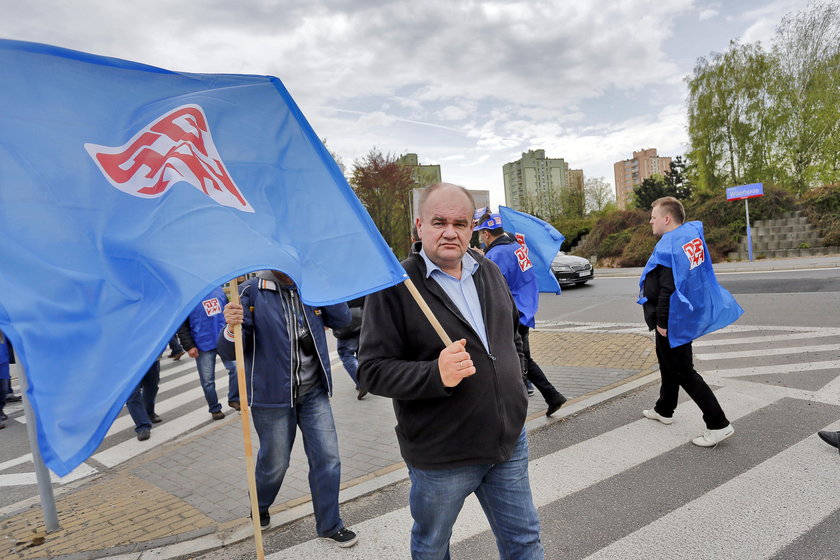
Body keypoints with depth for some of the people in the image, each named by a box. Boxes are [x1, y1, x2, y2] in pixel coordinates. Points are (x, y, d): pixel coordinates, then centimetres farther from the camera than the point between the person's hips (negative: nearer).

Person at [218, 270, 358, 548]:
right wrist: (232, 329, -37)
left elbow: (342, 319, -6)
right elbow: (229, 352, -13)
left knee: (327, 458, 7)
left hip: (314, 393, 3)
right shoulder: (252, 292, -13)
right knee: (275, 462, 14)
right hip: (272, 396, -3)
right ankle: (259, 508, 47)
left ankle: (329, 525, 28)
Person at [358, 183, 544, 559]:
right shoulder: (395, 286, -16)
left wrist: (515, 381, 11)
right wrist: (436, 375, -32)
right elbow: (373, 371, -19)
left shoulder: (488, 271, 4)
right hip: (440, 456, -4)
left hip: (510, 440, 5)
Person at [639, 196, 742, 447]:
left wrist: (662, 322, -20)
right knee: (668, 364, 24)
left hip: (673, 321, -10)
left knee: (684, 372, 0)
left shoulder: (668, 247, -25)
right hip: (689, 313, 10)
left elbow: (668, 290, -28)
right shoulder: (693, 233, 5)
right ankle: (664, 410, 40)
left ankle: (718, 424, 5)